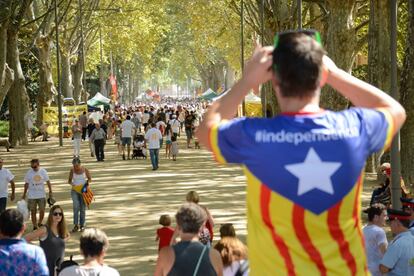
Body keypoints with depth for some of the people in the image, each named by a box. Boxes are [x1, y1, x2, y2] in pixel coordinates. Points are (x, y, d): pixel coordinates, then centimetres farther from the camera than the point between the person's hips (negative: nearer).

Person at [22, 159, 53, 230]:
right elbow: (26, 184, 4)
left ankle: (40, 223, 23)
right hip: (31, 196, 0)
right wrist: (24, 194, 6)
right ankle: (35, 226, 12)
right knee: (33, 211, 3)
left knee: (42, 210, -1)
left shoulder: (43, 171, -3)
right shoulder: (29, 173, -4)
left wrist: (50, 192, 2)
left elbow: (48, 181, 5)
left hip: (42, 195, 1)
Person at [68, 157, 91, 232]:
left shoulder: (85, 170, -5)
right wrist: (71, 183, -16)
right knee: (76, 206, -18)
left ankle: (82, 225, 16)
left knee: (82, 208, 2)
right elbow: (69, 180, 6)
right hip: (74, 190, 0)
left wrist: (87, 183, -13)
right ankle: (76, 225, -16)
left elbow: (90, 178, 7)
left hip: (83, 190, 0)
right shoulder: (72, 170, -3)